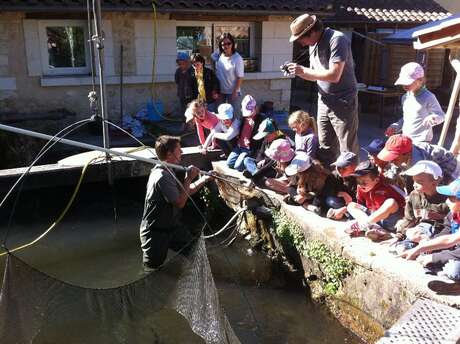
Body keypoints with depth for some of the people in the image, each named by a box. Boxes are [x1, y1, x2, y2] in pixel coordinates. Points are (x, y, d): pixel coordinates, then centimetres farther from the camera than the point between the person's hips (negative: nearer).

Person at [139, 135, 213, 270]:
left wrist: (204, 178, 11)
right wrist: (188, 178, -20)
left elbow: (185, 192, 14)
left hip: (170, 225, 9)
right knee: (154, 268, 1)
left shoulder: (167, 171, 4)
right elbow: (180, 202, -25)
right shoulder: (162, 176, -27)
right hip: (155, 232, -9)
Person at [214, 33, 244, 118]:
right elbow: (216, 73, 7)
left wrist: (235, 92, -16)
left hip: (233, 92, -4)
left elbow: (240, 77, -14)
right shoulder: (219, 56, -3)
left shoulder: (237, 58, -16)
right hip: (221, 91, 5)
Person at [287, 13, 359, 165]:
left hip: (343, 103, -8)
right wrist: (297, 72, -3)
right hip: (324, 102, 8)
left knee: (348, 150, 0)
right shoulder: (314, 44, 7)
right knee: (325, 148, 13)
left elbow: (334, 75, -27)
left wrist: (302, 70, -21)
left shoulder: (337, 40, -19)